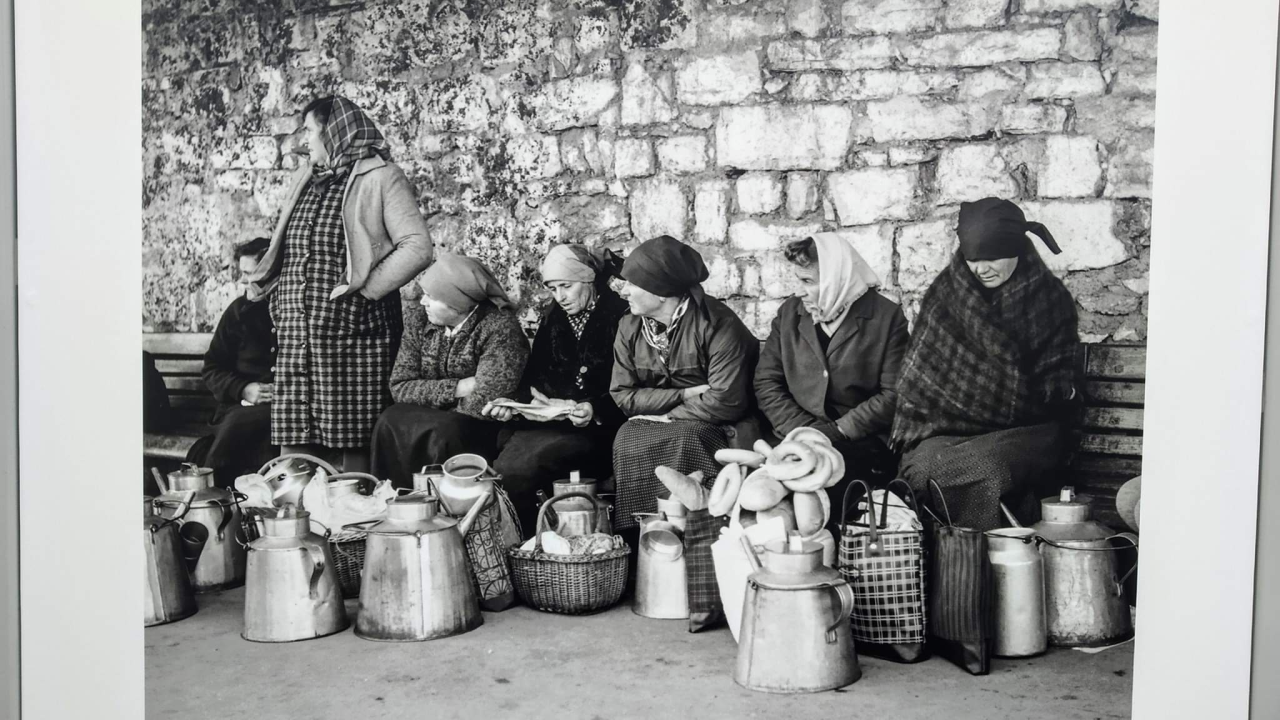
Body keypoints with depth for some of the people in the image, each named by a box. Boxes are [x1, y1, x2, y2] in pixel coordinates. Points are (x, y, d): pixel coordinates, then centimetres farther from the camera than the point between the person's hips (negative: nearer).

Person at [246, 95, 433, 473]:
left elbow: (417, 247, -11)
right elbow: (285, 253, 27)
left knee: (353, 441, -3)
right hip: (297, 335, 7)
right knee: (294, 443, 4)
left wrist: (366, 287, -13)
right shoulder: (306, 181, 20)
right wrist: (280, 295, 11)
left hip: (351, 330, -6)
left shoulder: (379, 177, -2)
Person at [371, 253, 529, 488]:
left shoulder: (500, 327, -19)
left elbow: (483, 404, -25)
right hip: (433, 420, 5)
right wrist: (457, 389, -17)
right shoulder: (418, 321, -1)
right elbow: (400, 387, -4)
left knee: (444, 433, -32)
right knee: (391, 421, -22)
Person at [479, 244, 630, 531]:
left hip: (596, 429, -6)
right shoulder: (553, 320, 17)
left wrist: (596, 410, -26)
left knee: (514, 468, -27)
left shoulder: (620, 317, -4)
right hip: (546, 421, 6)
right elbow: (534, 378, 14)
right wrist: (513, 404, -5)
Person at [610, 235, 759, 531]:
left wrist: (665, 416, -15)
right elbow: (623, 395, -3)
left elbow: (726, 401, -23)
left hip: (712, 427, -4)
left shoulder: (717, 324, -18)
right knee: (627, 439, -25)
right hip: (655, 424, 5)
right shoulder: (629, 328, 1)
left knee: (685, 441, -34)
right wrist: (685, 395, -15)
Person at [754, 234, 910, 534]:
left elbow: (894, 394, -5)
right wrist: (804, 430, -8)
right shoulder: (789, 313, 12)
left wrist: (838, 431, -13)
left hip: (863, 441, -3)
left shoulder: (886, 317, 1)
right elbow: (766, 382, 7)